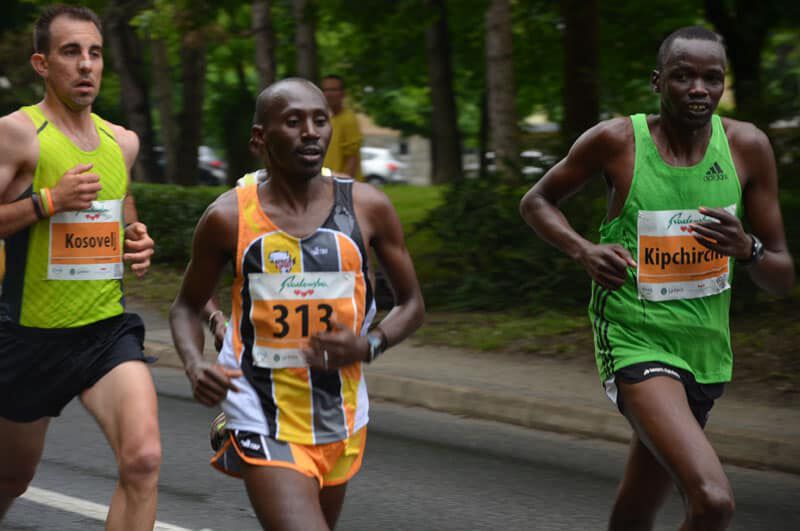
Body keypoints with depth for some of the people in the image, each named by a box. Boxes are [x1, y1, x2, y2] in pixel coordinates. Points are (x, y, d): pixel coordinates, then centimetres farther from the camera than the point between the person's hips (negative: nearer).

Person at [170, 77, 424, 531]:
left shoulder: (368, 208, -3)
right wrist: (195, 366, -12)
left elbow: (412, 304, 7)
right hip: (263, 422, -4)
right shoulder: (229, 218, -7)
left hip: (342, 422, 4)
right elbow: (188, 306, 8)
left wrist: (369, 345, -13)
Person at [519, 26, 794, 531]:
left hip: (706, 353, 5)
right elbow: (536, 201, 7)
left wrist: (745, 248, -21)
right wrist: (583, 250, -12)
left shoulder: (748, 147, -3)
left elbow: (783, 278, 2)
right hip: (635, 343, -5)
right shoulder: (616, 140, -10)